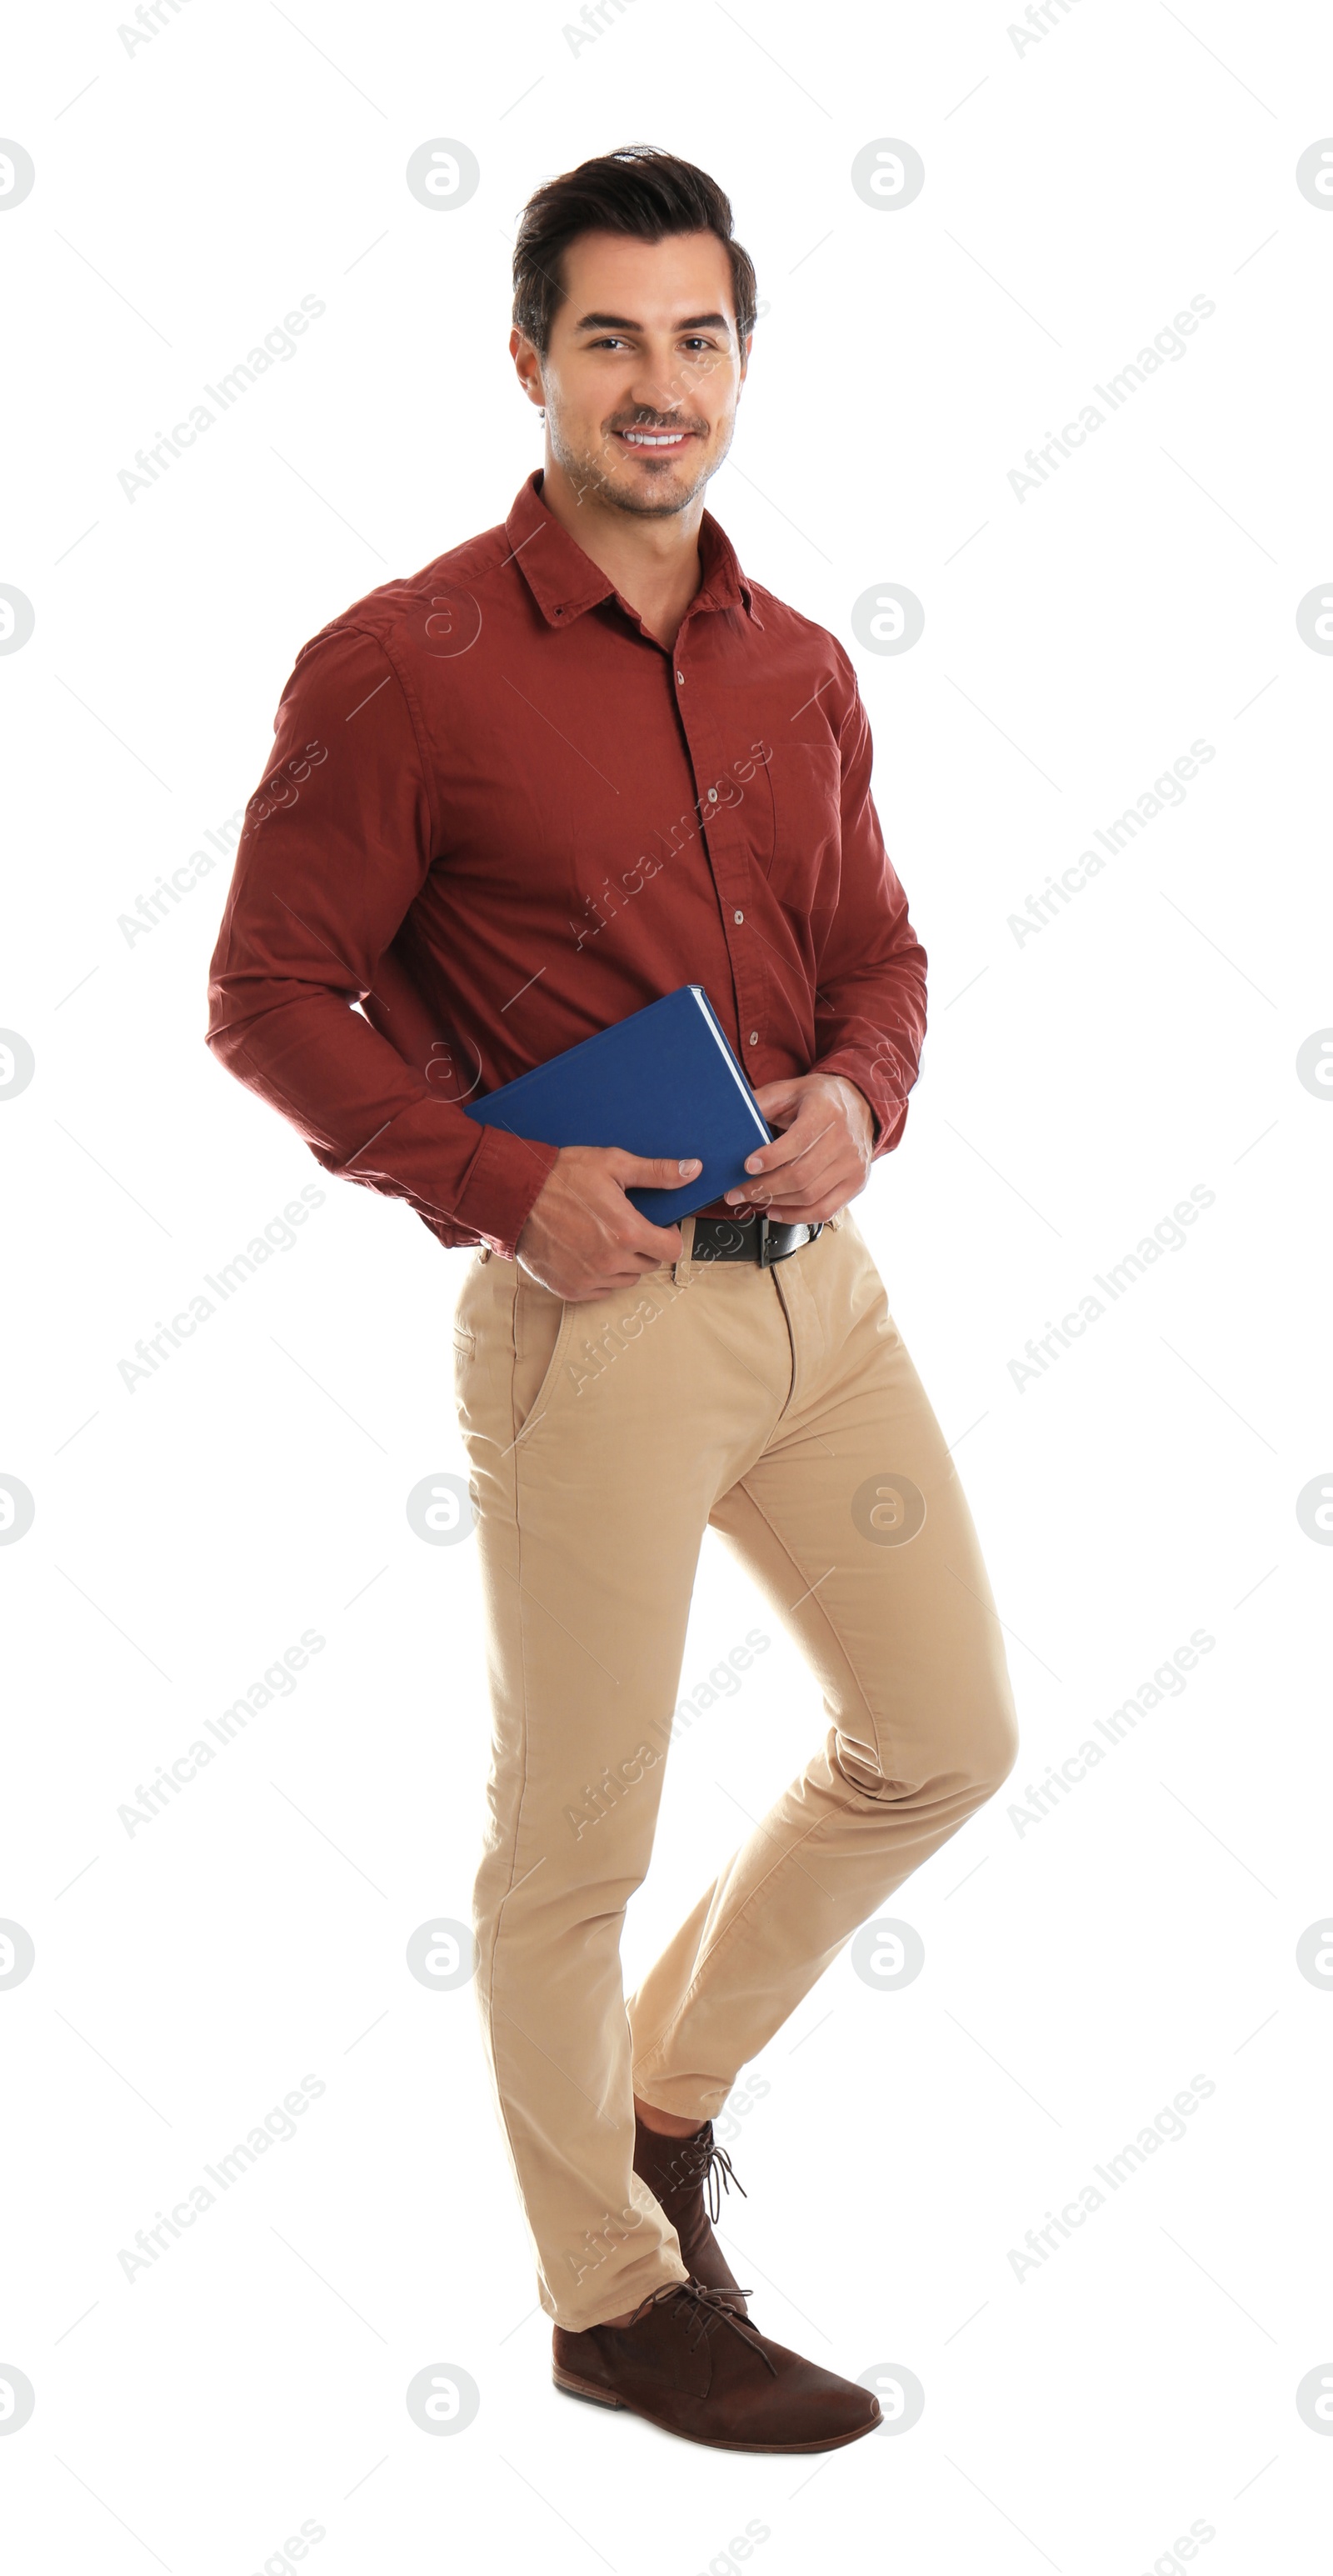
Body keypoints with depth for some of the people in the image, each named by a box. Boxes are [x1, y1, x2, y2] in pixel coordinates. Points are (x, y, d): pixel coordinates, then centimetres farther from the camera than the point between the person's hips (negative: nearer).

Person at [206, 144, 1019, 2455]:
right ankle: (613, 2291, 24)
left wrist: (860, 1092, -4)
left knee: (946, 1737, 14)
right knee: (577, 1829, 4)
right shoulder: (402, 667, -9)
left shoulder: (799, 671, 10)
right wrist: (497, 1184, -17)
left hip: (817, 1277, 7)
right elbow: (269, 993, -8)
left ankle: (668, 2082, 36)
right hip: (594, 1302, -7)